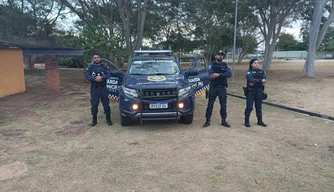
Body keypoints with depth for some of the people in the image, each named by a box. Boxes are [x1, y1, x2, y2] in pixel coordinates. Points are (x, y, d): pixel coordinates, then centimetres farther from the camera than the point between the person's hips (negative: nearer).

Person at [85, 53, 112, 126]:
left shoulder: (104, 66, 6)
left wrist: (102, 77, -24)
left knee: (106, 104, 4)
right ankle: (94, 120, 17)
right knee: (94, 105, 4)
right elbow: (87, 76, -8)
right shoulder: (90, 67, 3)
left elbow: (109, 74, -7)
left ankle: (108, 119, 16)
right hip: (94, 89, 0)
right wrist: (95, 79, -25)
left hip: (104, 88, 0)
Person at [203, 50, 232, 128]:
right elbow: (210, 74, -18)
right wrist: (223, 75, -22)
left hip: (222, 88, 2)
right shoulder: (212, 65, 2)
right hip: (213, 87, -2)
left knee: (223, 105, 8)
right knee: (210, 104, 1)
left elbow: (229, 74, -12)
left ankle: (223, 120, 20)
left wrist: (218, 74, -24)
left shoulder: (225, 65, 6)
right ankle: (208, 121, 9)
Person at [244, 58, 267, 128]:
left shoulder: (262, 71, 8)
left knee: (259, 107, 12)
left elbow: (264, 79, -9)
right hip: (251, 92, -4)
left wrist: (255, 82, -19)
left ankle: (260, 121, 23)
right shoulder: (249, 72, -4)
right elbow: (251, 80, -22)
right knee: (249, 107, -2)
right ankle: (246, 121, 10)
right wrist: (260, 81, -20)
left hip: (259, 92, 4)